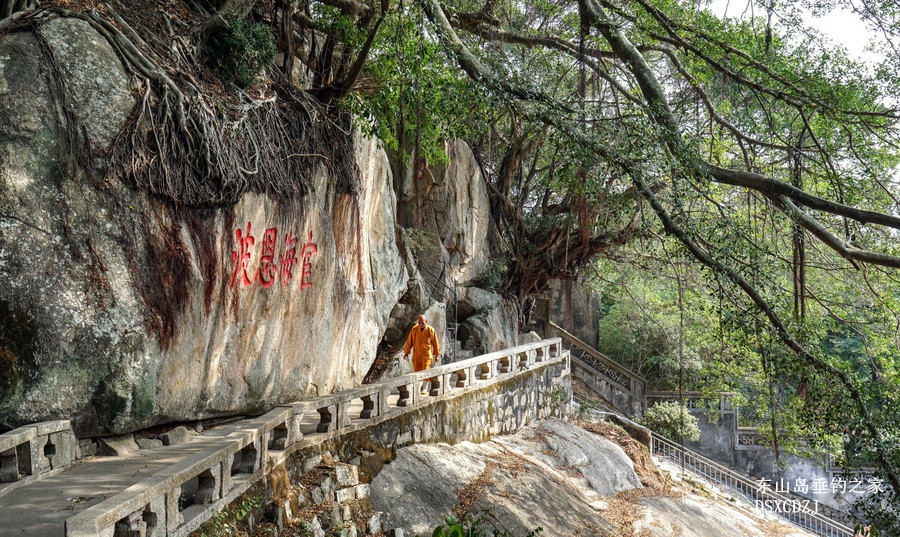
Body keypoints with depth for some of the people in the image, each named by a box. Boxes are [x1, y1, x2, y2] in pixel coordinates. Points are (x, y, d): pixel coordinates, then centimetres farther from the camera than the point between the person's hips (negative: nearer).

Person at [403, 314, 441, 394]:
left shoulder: (431, 329, -7)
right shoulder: (414, 329, -3)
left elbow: (435, 342, 0)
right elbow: (409, 341, 3)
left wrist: (437, 354, 4)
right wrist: (406, 351, 4)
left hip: (427, 354, -2)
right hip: (416, 354, 2)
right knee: (417, 371, 3)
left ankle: (424, 388, 6)